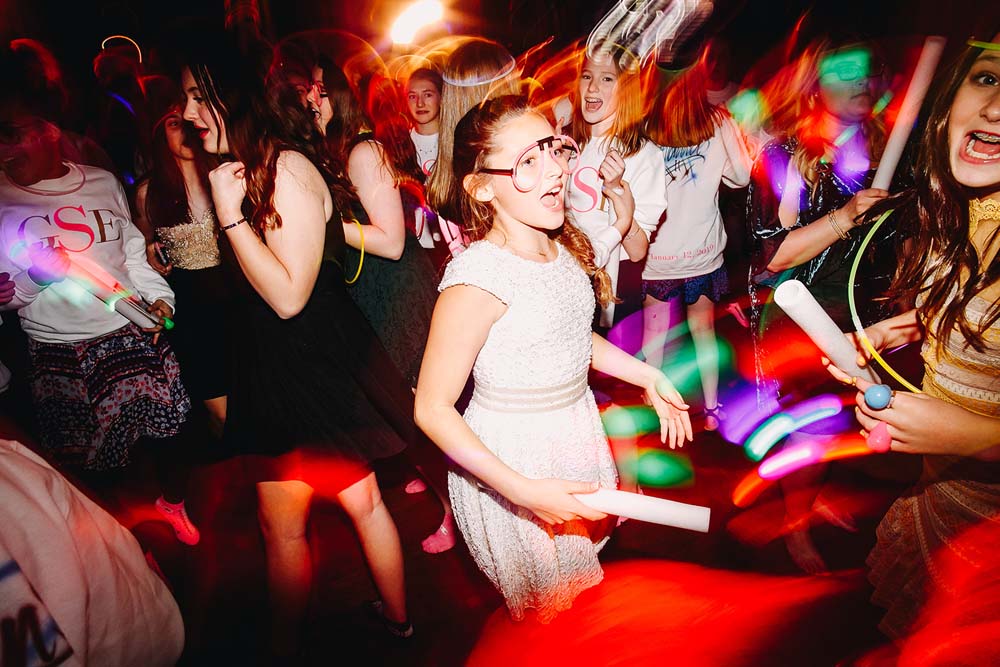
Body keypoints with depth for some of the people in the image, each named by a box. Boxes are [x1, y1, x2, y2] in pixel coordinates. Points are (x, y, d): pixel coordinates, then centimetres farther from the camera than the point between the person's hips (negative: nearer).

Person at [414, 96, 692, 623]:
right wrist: (524, 492, -27)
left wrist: (648, 376, 11)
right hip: (511, 459, -7)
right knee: (550, 613, 16)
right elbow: (432, 409, -24)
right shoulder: (478, 276, -28)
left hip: (576, 434, 7)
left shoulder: (563, 246, -4)